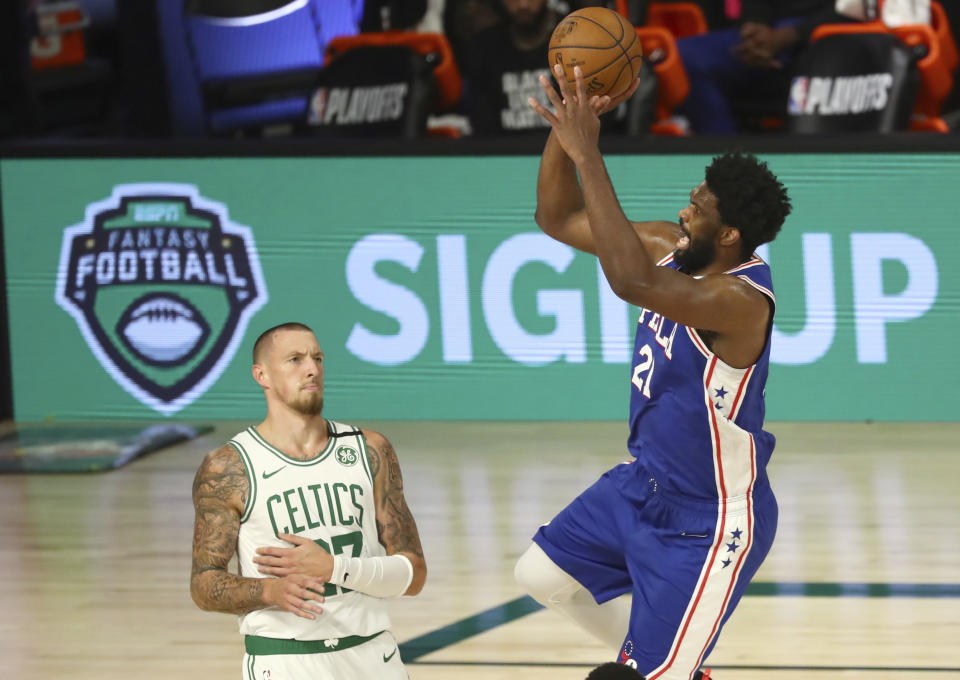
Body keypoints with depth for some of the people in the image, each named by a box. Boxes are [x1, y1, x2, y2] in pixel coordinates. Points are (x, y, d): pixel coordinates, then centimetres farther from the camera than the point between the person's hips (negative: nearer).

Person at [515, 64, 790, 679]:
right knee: (542, 575, 17)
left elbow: (632, 281, -49)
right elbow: (559, 219, 2)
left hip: (711, 521, -9)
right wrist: (567, 128, -15)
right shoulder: (673, 249, -5)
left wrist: (587, 155, -47)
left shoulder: (740, 299, -32)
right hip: (645, 485, 9)